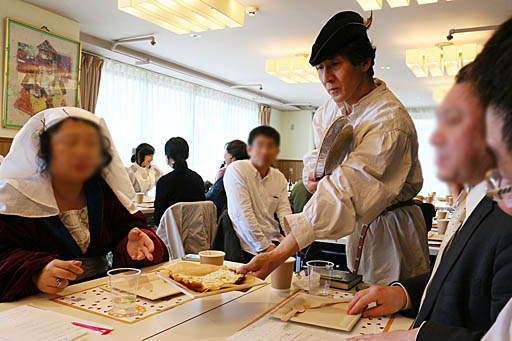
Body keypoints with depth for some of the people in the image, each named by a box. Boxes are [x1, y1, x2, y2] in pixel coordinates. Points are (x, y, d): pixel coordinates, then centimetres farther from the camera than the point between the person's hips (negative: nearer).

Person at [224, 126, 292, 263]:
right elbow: (242, 214, -13)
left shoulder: (279, 178, 13)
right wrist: (264, 246, -14)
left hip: (274, 243, 6)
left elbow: (284, 211, 5)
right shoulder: (236, 169, -6)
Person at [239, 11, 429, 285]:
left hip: (392, 233, -7)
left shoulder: (389, 120, -26)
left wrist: (278, 255, -42)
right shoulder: (334, 109, 0)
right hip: (361, 230, 7)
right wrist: (317, 177, -9)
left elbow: (345, 194, -37)